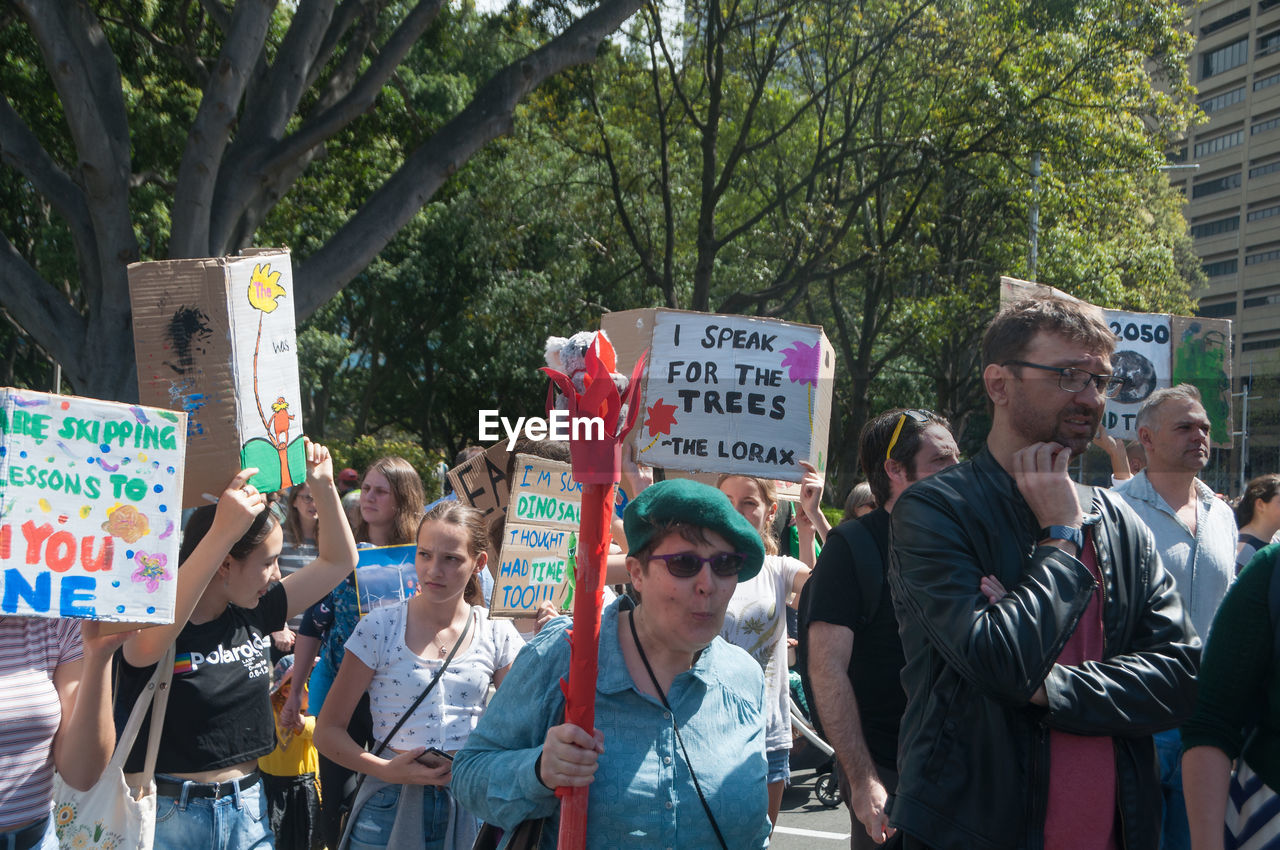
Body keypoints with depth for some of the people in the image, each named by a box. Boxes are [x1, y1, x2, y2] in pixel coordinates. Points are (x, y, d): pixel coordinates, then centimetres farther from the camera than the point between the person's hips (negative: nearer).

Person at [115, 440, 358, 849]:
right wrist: (223, 531, -43)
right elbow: (148, 643, -39)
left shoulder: (252, 613, 4)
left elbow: (339, 560, 13)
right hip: (165, 815, -6)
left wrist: (323, 485, -1)